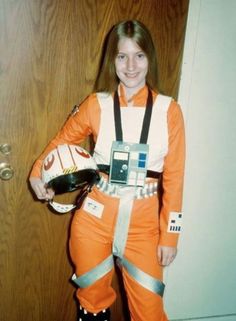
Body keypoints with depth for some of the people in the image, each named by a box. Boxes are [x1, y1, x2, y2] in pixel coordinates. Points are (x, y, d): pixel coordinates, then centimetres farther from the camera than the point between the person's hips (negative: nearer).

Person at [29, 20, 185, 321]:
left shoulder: (168, 110, -4)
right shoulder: (97, 104, -3)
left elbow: (174, 176, -2)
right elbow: (62, 140, 11)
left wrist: (170, 235, -1)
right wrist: (37, 173, -8)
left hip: (143, 222, 0)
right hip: (95, 217, 1)